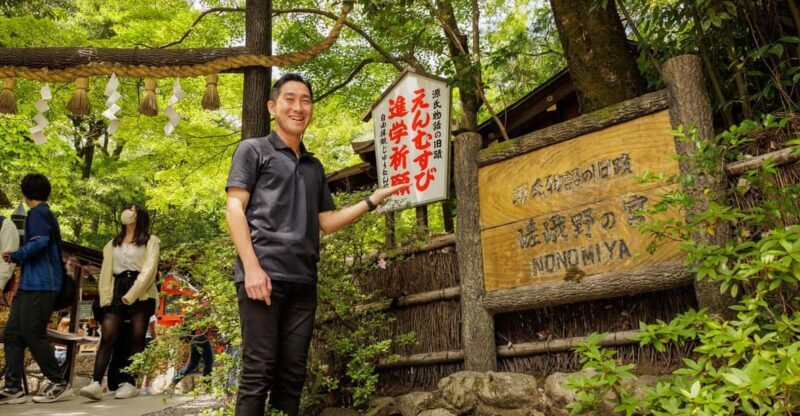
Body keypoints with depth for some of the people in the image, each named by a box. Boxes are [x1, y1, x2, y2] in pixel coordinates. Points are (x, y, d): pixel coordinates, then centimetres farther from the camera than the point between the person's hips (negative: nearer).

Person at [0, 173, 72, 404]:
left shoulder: (38, 212, -8)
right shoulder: (45, 213, 21)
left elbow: (40, 241, -24)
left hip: (40, 284, -10)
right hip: (31, 284, 10)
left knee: (33, 334, -6)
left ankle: (59, 383, 3)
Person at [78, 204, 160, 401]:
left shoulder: (150, 241, 8)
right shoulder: (113, 244, 24)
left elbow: (149, 269, -5)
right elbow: (106, 272, 15)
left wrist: (131, 295, -14)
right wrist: (105, 297, 0)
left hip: (141, 294, -4)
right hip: (117, 292, 4)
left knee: (137, 339, -4)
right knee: (107, 337, -10)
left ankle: (130, 383, -2)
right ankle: (96, 383, -18)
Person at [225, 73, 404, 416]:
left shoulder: (314, 166, 24)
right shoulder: (253, 149, 8)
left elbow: (326, 222, 21)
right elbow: (234, 209, -2)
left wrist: (373, 200, 12)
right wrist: (252, 267, -15)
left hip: (303, 280, 5)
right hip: (263, 273, -5)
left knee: (292, 374, 6)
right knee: (258, 371, -6)